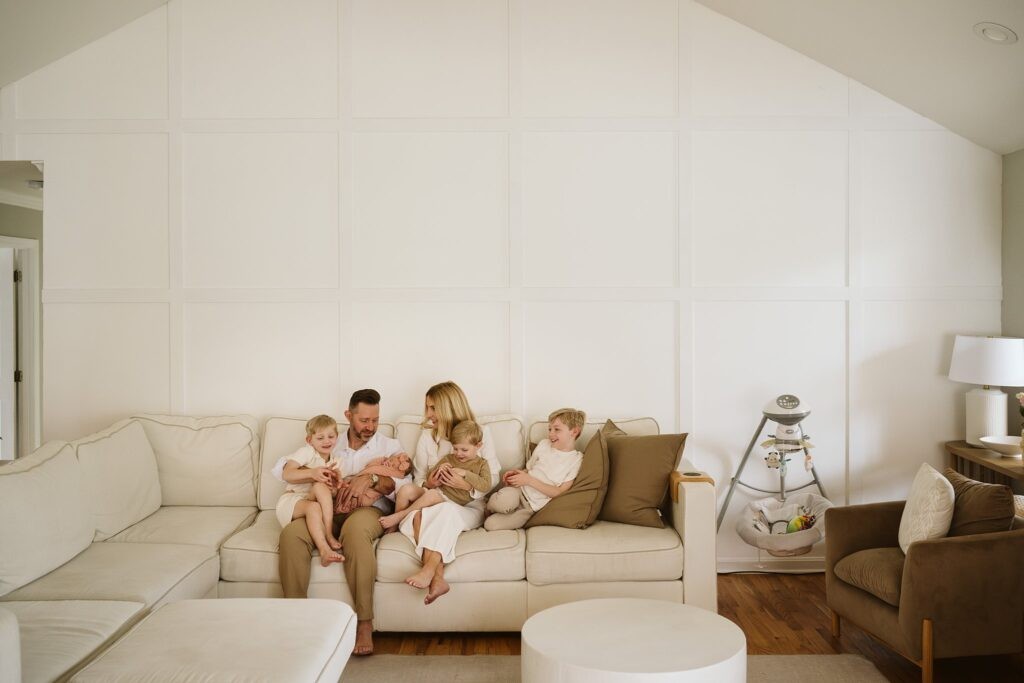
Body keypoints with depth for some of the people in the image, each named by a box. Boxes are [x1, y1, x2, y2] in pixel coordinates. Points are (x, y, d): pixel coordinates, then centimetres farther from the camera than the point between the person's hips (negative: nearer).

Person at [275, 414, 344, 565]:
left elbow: (333, 490, 8)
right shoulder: (306, 452, -3)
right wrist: (312, 473, -31)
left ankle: (329, 534, -35)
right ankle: (324, 549, -49)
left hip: (314, 500, 4)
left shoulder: (334, 462, 15)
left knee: (320, 486, -30)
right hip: (291, 500, -4)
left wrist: (334, 485, -16)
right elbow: (286, 474, -17)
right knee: (314, 507, -38)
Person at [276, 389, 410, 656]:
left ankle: (364, 622, -31)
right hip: (329, 509, 2)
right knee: (291, 533, -30)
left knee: (355, 527, -39)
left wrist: (371, 479, -20)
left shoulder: (389, 446, 16)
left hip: (370, 509, -2)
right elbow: (280, 468, 12)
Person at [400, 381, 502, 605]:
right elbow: (418, 479, 12)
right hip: (433, 504, 3)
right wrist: (428, 484, -12)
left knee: (446, 510, -38)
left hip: (469, 507, -2)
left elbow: (493, 478, 1)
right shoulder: (426, 435, 12)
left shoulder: (481, 433, 3)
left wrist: (468, 485, -19)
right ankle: (437, 578, -39)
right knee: (417, 517, -33)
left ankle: (429, 571, -39)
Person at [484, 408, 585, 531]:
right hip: (519, 490, 3)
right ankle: (489, 509, -4)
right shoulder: (544, 445, 8)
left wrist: (529, 480, -16)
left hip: (533, 507, -3)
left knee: (491, 524, -24)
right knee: (505, 500, -37)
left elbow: (559, 492, -11)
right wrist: (517, 473, -4)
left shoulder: (577, 460, -6)